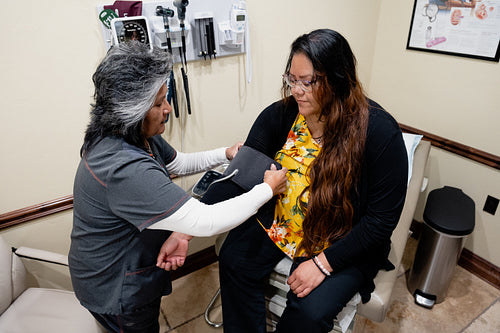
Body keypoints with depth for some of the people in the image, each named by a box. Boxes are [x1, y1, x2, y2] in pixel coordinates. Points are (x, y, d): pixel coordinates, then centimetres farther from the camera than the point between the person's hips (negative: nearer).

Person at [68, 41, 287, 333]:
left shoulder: (139, 136, -8)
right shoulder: (124, 170, -39)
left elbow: (178, 162, 11)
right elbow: (208, 222, -38)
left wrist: (226, 154, 0)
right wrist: (268, 189, -27)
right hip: (116, 291, -8)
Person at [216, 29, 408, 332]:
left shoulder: (380, 132, -19)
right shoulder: (280, 115, -9)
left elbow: (382, 218, -15)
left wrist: (324, 262, -19)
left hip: (342, 244, -3)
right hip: (279, 223, 4)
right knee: (233, 260, -15)